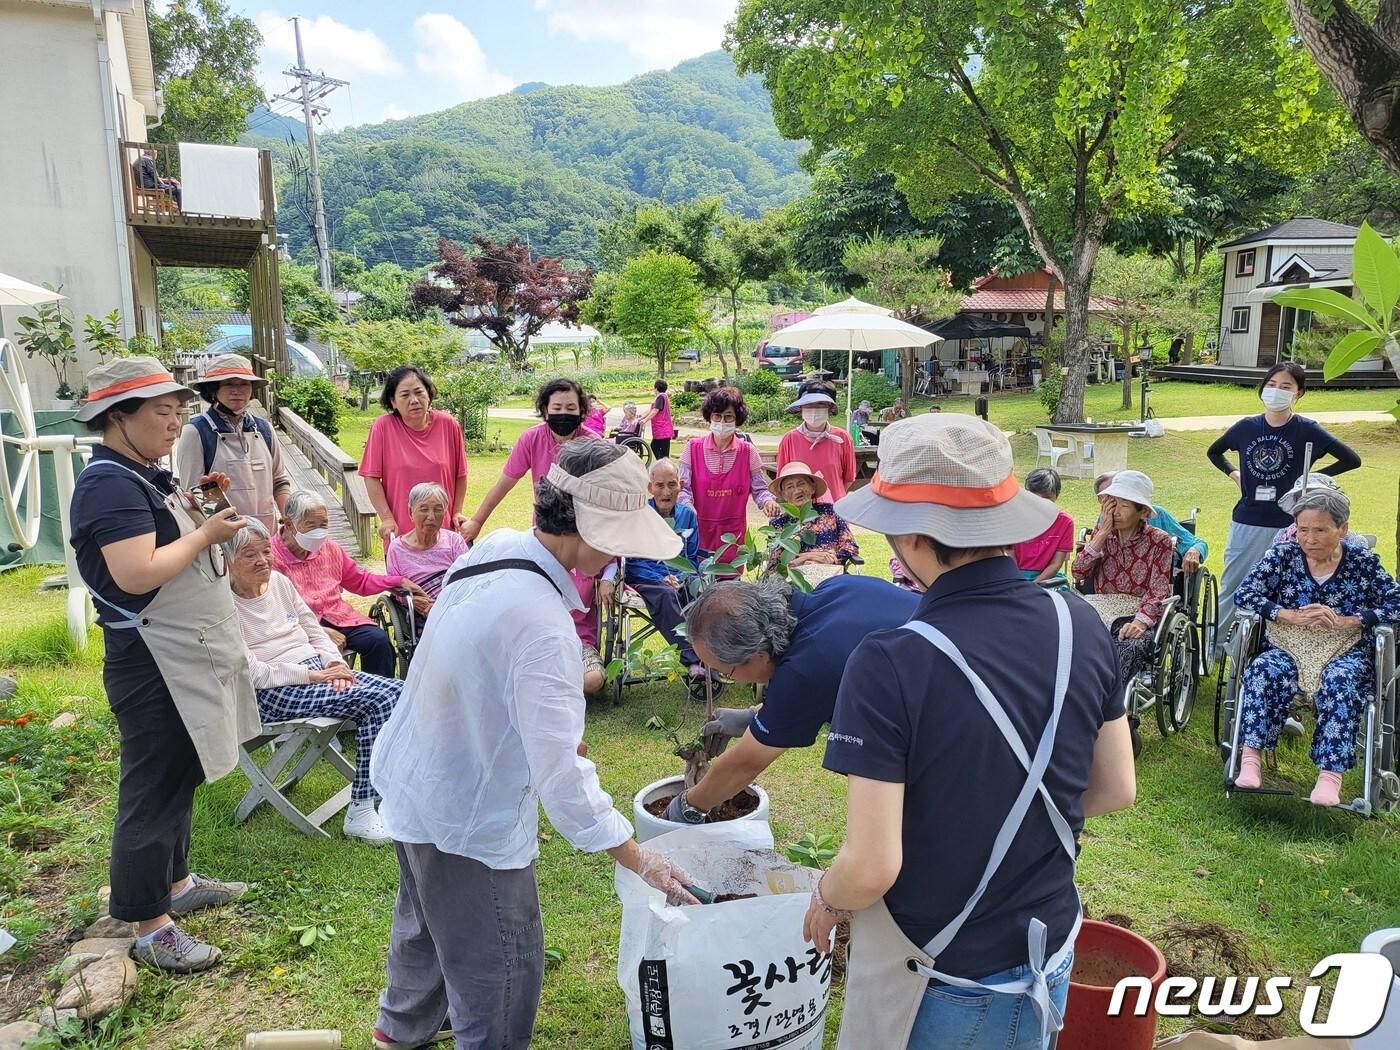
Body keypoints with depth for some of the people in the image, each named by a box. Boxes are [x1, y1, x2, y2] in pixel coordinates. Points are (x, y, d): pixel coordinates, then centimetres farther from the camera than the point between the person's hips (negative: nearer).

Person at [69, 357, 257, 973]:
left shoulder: (143, 475, 11)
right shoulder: (109, 483, -19)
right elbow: (136, 574, -29)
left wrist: (194, 512, 6)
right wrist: (206, 533, -19)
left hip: (185, 657, 10)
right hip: (153, 664, -10)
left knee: (180, 778, 21)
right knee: (154, 791, 0)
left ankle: (176, 883, 38)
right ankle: (151, 928, 13)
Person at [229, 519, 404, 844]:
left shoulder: (279, 581, 11)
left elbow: (315, 631, 16)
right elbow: (252, 673, -15)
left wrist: (335, 664, -3)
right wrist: (314, 676, -17)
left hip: (318, 670, 7)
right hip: (272, 694, -7)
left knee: (398, 691, -16)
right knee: (377, 699, -26)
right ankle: (361, 811, -16)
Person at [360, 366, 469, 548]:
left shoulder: (449, 425, -2)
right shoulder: (383, 427, -7)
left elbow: (460, 475, 8)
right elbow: (371, 477, -5)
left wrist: (457, 512, 5)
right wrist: (386, 518, -10)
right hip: (400, 532, -1)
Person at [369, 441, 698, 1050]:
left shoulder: (493, 549, -8)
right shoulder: (542, 626, -35)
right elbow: (560, 772, -33)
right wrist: (641, 862, -26)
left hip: (414, 781, 10)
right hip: (467, 818, -10)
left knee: (426, 918, 33)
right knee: (500, 973, 8)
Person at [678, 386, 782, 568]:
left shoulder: (748, 452, 2)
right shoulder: (693, 448, 0)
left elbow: (759, 489, 3)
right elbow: (683, 487, -2)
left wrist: (768, 501, -18)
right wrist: (687, 506, -23)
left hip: (733, 533, 1)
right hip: (699, 532, -1)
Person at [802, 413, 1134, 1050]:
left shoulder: (888, 666, -29)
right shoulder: (1080, 625, -11)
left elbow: (871, 868, -26)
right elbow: (1116, 789, 0)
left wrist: (824, 901, -5)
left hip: (937, 991, -4)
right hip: (1050, 969, 5)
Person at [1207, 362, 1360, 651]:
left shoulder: (1307, 430, -6)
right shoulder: (1247, 427, 2)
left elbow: (1351, 460, -1)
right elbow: (1214, 452, 19)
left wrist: (1313, 476, -5)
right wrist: (1234, 473, 6)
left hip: (1288, 526, -2)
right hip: (1246, 522, 3)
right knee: (1231, 585, 10)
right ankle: (1216, 640, 23)